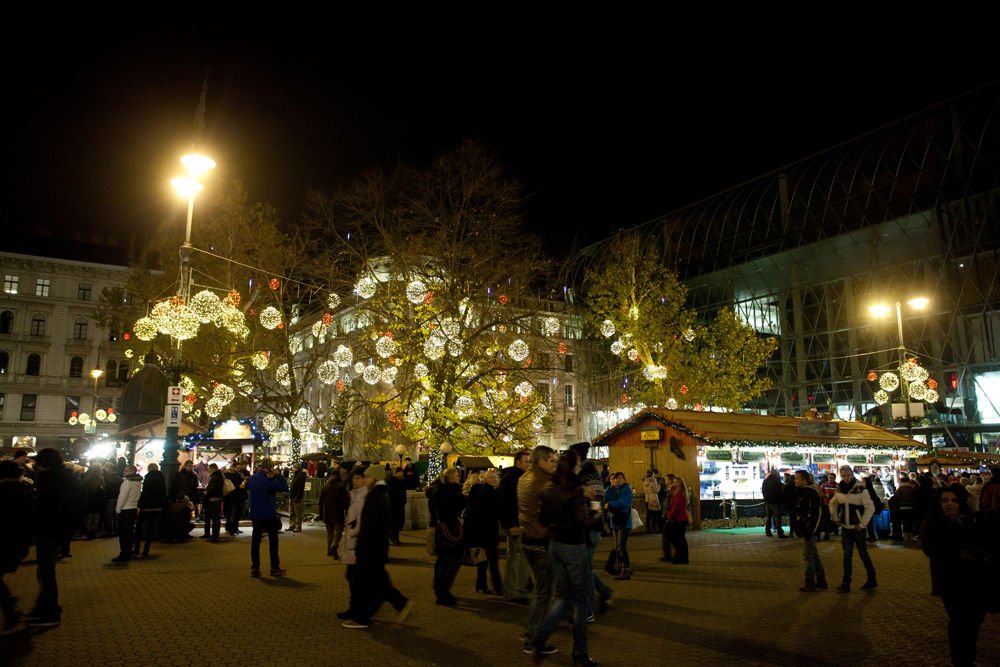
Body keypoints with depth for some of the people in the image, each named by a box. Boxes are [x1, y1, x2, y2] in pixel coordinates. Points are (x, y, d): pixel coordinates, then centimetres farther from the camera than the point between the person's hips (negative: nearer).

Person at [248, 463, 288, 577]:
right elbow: (284, 487, -18)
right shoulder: (267, 481, -18)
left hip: (255, 515, 6)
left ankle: (254, 568, 9)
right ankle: (275, 568, 7)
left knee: (255, 540, 9)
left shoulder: (252, 479, 1)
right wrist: (277, 475, -10)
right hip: (269, 514, -6)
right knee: (273, 541, 4)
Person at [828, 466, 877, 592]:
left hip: (858, 528, -5)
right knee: (847, 555, 6)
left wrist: (862, 524, -12)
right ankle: (846, 583, 8)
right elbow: (833, 504, 20)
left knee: (863, 553, 7)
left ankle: (872, 580, 25)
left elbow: (870, 508, -13)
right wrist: (835, 519, 11)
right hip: (845, 527, 5)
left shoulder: (860, 488, -13)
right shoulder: (839, 488, 4)